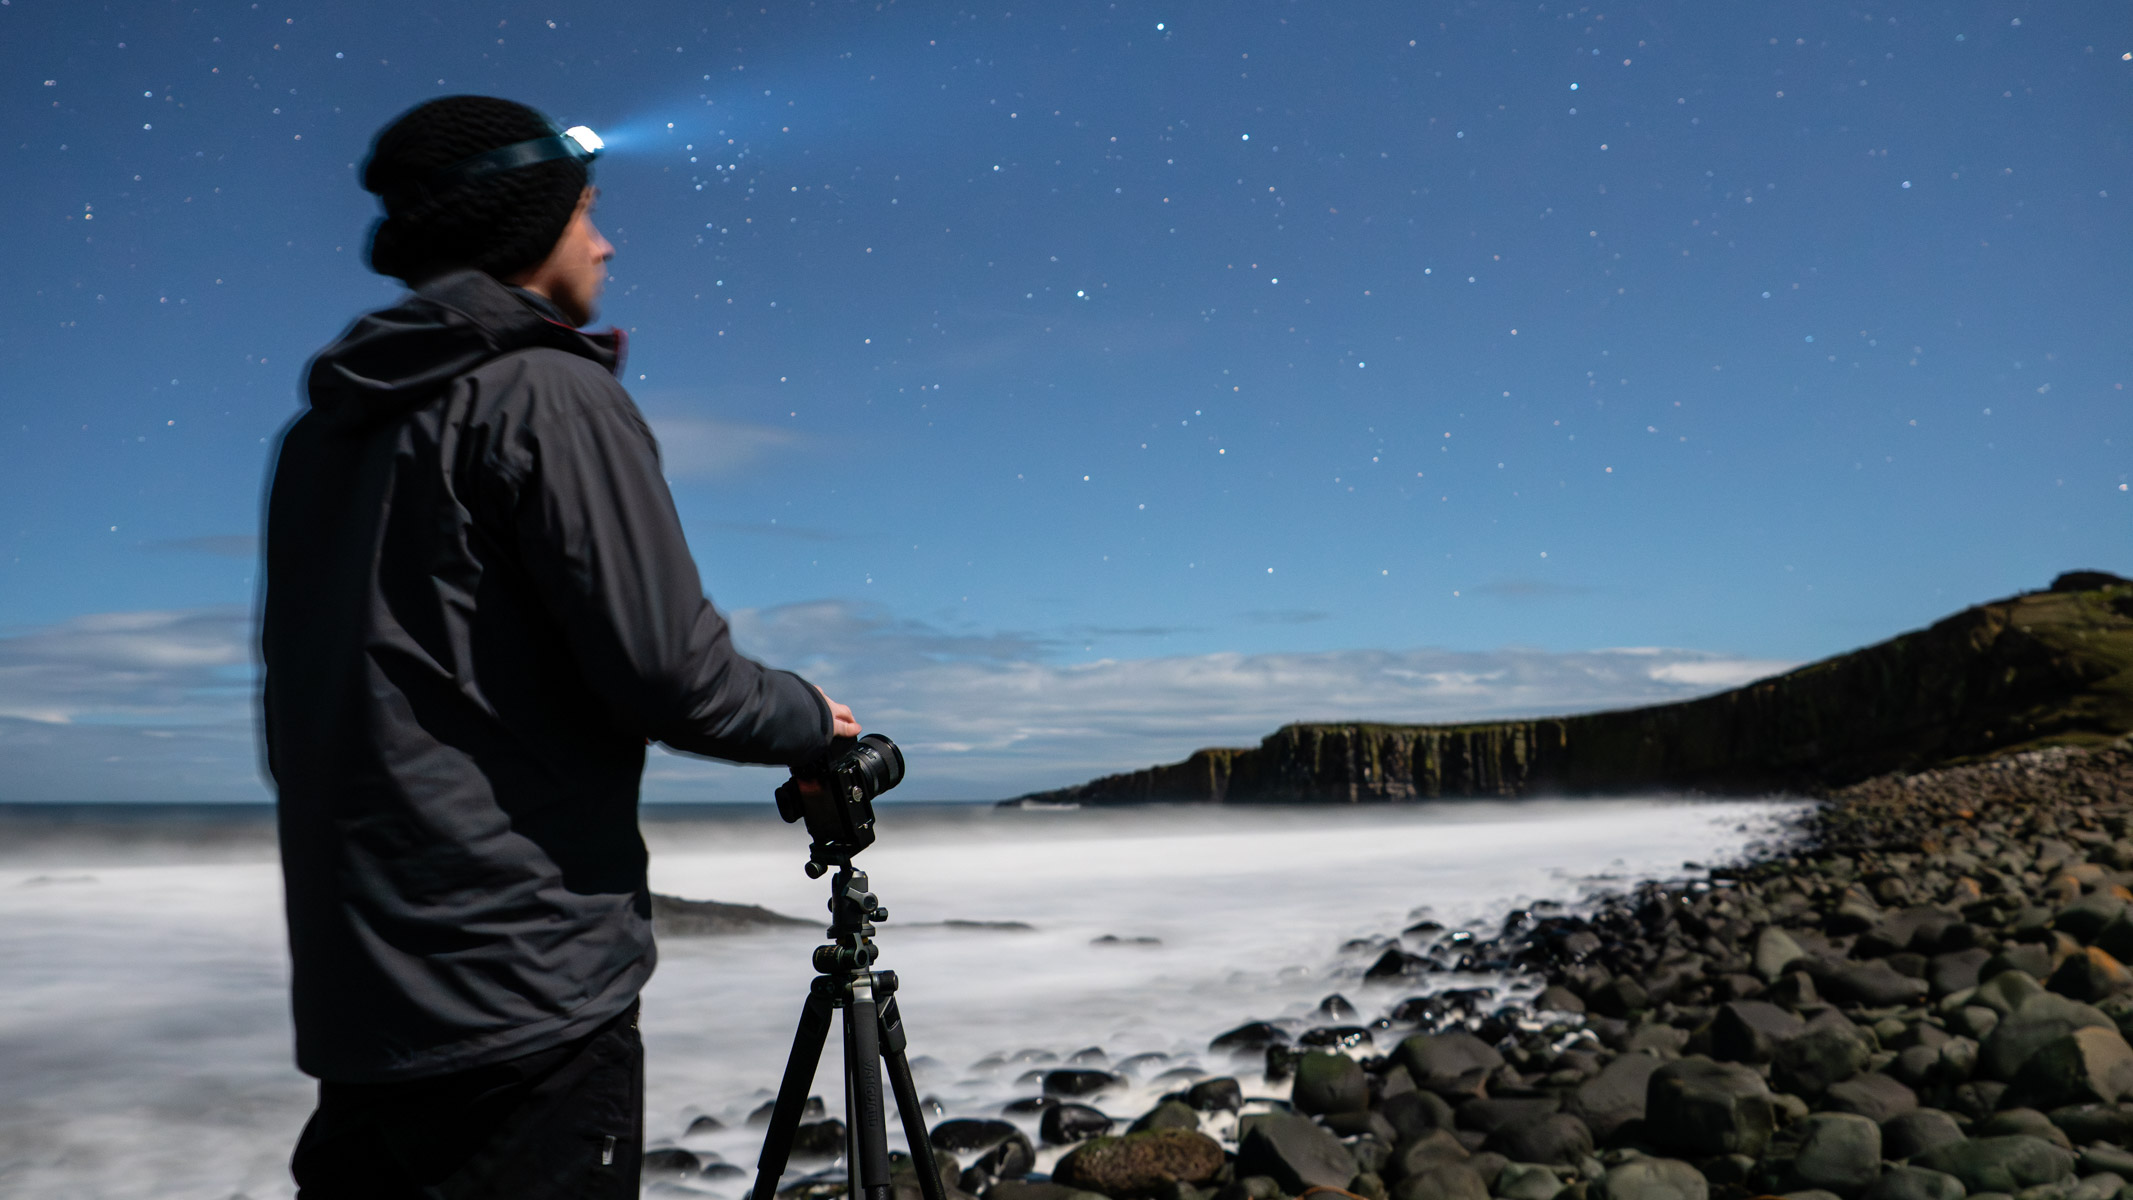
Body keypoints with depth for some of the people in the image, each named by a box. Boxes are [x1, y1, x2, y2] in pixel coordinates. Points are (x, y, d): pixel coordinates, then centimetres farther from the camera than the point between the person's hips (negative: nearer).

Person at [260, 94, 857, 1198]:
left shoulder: (323, 429, 13)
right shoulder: (553, 392, -11)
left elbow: (300, 711, 18)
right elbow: (667, 670, -16)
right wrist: (811, 720, 0)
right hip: (523, 1003, -8)